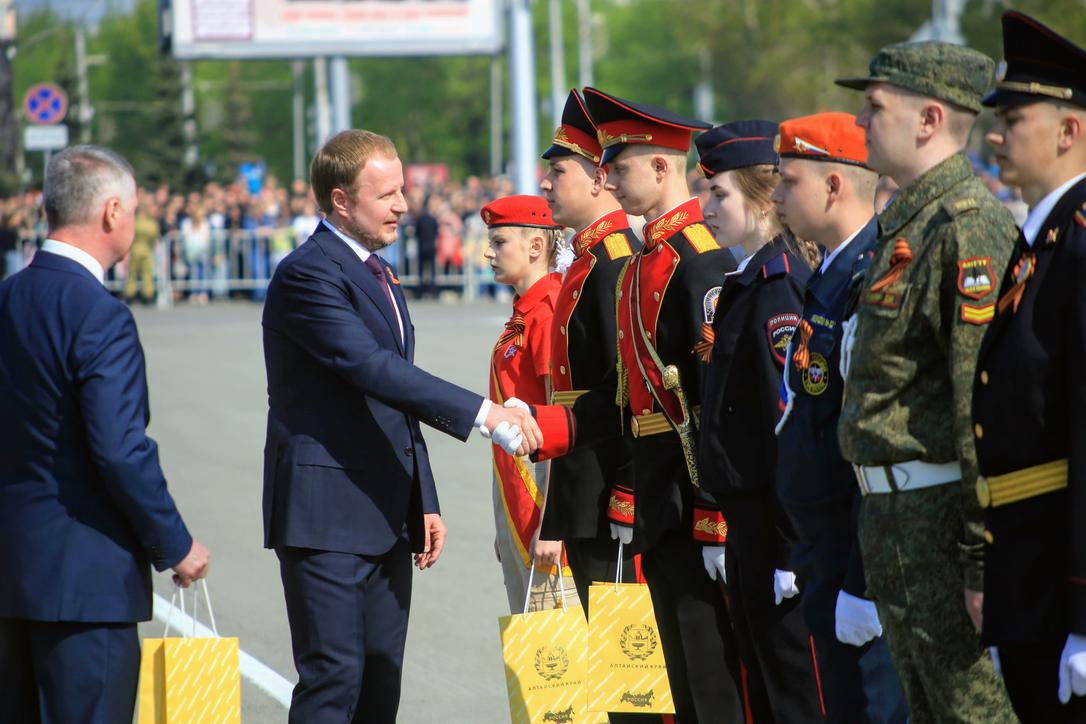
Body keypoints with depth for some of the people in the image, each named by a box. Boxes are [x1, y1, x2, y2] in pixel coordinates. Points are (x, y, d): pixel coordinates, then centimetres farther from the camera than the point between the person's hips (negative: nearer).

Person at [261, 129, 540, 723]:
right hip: (327, 514, -9)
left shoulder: (379, 275, 18)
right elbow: (371, 367, -25)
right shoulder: (307, 274, -13)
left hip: (384, 513, 9)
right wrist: (481, 412, -31)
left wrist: (423, 502, 18)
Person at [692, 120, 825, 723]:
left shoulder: (782, 288, -15)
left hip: (778, 525, -10)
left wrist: (793, 550, -22)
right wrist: (716, 525, 18)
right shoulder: (742, 284, 15)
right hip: (746, 521, 10)